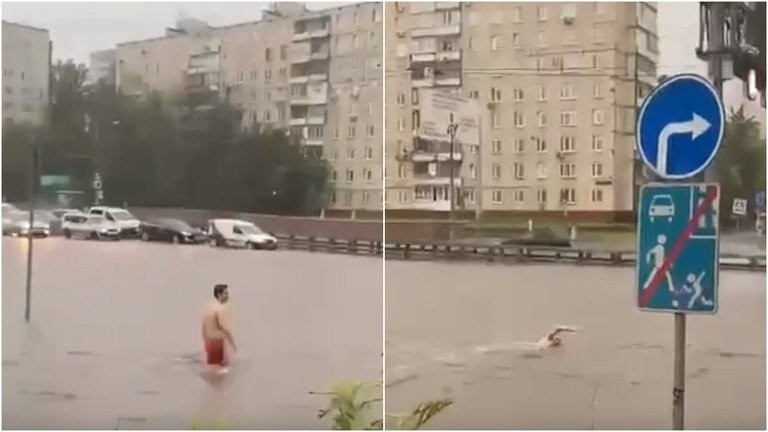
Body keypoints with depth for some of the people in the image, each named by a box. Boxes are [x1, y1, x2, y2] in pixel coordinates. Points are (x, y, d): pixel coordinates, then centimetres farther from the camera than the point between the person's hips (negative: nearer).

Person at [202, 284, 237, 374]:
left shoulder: (208, 307, 10)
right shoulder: (221, 309, -19)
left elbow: (204, 327, 16)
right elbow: (226, 329, -22)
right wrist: (233, 344, -16)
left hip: (209, 342, 9)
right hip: (219, 342, -9)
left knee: (211, 365, 15)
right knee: (219, 368, -2)